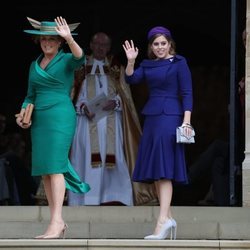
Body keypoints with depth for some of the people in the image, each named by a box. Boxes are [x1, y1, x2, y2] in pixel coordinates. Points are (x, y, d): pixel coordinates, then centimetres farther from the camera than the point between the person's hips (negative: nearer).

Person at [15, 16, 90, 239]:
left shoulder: (66, 60, -2)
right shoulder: (35, 65, 16)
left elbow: (79, 57, -25)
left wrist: (70, 39, -42)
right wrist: (23, 113, 3)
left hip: (60, 116, -7)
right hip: (39, 119, 7)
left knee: (54, 167, -15)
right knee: (44, 170, 4)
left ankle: (56, 223, -18)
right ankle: (58, 223, 8)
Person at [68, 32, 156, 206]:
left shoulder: (116, 67, 14)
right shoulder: (81, 66, 12)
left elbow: (124, 95, 8)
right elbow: (75, 95, 7)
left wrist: (114, 102, -13)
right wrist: (83, 106, -12)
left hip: (111, 121, 1)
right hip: (87, 120, -1)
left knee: (112, 158, -8)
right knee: (87, 158, -10)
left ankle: (113, 201, -10)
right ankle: (87, 201, -12)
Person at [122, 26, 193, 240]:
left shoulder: (179, 63, -2)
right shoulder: (148, 65, 15)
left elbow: (187, 93, -6)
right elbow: (131, 79, 4)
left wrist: (186, 121, -14)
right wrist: (130, 62, -12)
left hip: (170, 118, -7)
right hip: (152, 118, 7)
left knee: (164, 171, -16)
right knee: (155, 173, 7)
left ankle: (163, 221, -22)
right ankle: (168, 218, 13)